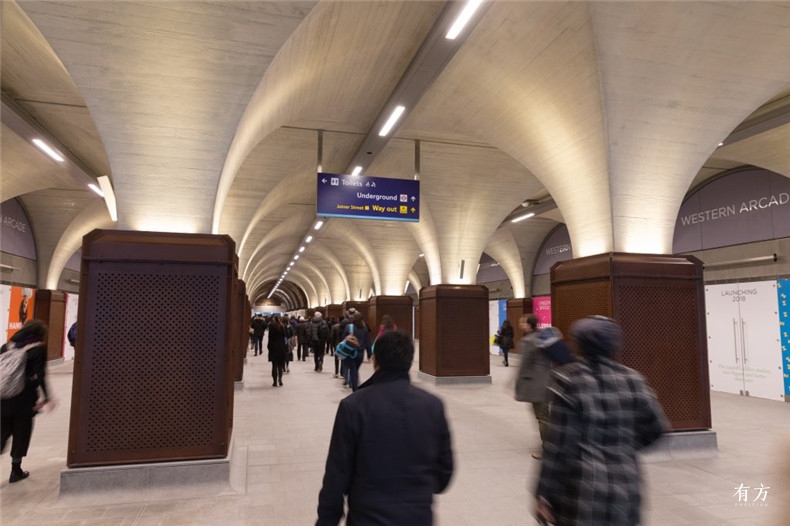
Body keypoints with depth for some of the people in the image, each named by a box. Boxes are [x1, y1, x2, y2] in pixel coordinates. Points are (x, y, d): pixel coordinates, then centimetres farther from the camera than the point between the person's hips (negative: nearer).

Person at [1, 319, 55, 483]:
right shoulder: (39, 349, -5)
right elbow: (40, 376, -12)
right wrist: (46, 397, -10)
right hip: (25, 397, -4)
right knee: (21, 433, 9)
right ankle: (16, 470, 18)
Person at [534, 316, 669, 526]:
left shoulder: (568, 381, -12)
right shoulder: (632, 380, 0)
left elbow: (559, 445, -12)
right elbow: (656, 429, 6)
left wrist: (545, 495, -5)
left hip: (583, 490, -4)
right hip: (625, 490, 4)